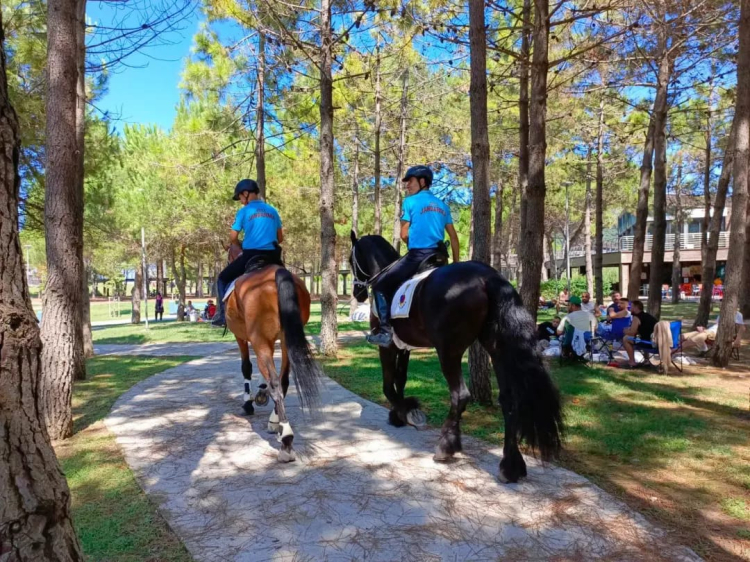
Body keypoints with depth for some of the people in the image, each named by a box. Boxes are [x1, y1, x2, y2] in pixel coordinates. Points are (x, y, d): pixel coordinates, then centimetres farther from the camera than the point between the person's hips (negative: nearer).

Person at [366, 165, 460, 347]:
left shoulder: (410, 202, -1)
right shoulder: (442, 205, 17)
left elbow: (404, 234, -5)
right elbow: (454, 237, 16)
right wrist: (456, 262, 20)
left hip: (417, 256, -6)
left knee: (381, 286, 3)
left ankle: (385, 330, -6)